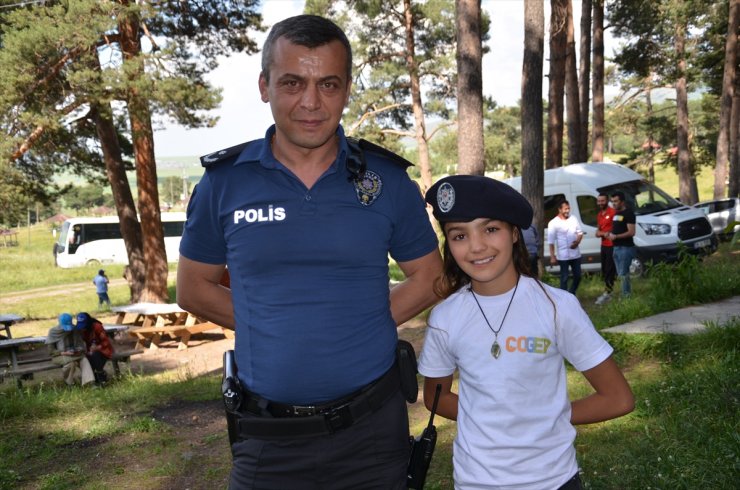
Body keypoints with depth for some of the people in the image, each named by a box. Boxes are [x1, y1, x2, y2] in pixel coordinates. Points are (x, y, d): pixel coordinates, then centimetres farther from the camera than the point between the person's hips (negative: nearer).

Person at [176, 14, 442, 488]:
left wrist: (362, 326, -4)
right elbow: (195, 289, 7)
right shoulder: (223, 182, -3)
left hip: (372, 425, 1)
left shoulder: (388, 179, -3)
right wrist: (273, 329, -1)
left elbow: (429, 279, 7)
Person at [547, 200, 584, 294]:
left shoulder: (573, 219, 6)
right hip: (563, 256, -5)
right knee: (564, 278, 1)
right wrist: (552, 257, -14)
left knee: (578, 276, 13)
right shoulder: (553, 223, -9)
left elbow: (580, 232, 13)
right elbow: (551, 241, -10)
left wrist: (577, 241, -9)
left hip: (576, 254, 5)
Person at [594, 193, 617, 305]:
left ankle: (607, 293, -5)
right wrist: (603, 233, -2)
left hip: (612, 245, -9)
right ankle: (607, 292, 20)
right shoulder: (599, 215, 15)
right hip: (604, 245, 9)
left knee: (610, 270, -6)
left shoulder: (613, 212, -13)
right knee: (604, 270, 12)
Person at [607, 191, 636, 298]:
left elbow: (631, 232, -18)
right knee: (620, 274, 12)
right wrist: (610, 234, 4)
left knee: (623, 274, -9)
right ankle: (627, 293, 20)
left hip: (626, 248, -9)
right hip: (616, 247, 9)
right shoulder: (616, 213, 16)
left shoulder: (628, 213, -11)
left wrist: (616, 236, -19)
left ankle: (626, 296, -5)